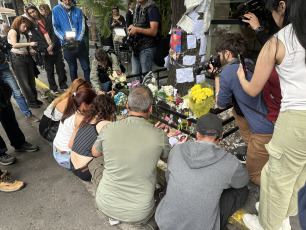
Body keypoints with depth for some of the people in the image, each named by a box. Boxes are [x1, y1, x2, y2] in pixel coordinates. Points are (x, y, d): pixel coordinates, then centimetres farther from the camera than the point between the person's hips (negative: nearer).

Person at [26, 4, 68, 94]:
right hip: (45, 52, 0)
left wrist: (52, 44, -12)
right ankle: (53, 88, 19)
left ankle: (63, 86, 19)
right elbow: (35, 39, -1)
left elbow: (54, 32, -2)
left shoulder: (48, 19, 5)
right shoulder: (31, 24, 7)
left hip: (56, 48, 0)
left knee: (61, 68, 4)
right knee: (50, 71, 6)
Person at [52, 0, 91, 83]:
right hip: (67, 45, 0)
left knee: (86, 67, 2)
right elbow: (56, 28, -1)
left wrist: (78, 40, -16)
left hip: (80, 44, 1)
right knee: (73, 69, 11)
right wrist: (64, 37, -18)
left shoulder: (78, 11, 4)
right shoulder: (56, 10, 1)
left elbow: (82, 27, -2)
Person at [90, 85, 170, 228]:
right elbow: (167, 159, 7)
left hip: (106, 205, 0)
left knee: (94, 162, 24)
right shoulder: (159, 136, -17)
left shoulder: (108, 129, -15)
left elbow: (95, 153, 8)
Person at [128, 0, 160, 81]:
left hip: (146, 48, -8)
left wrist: (137, 29, -22)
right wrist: (132, 27, 5)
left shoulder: (152, 9, -8)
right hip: (136, 47, 8)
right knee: (135, 74, 11)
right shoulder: (138, 8, 17)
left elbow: (153, 32, -16)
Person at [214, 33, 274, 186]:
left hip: (266, 131, -8)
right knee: (237, 110, 30)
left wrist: (217, 77, 13)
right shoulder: (251, 64, 13)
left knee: (254, 174, 15)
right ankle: (251, 148, 34)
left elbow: (221, 105, 6)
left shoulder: (227, 72, -11)